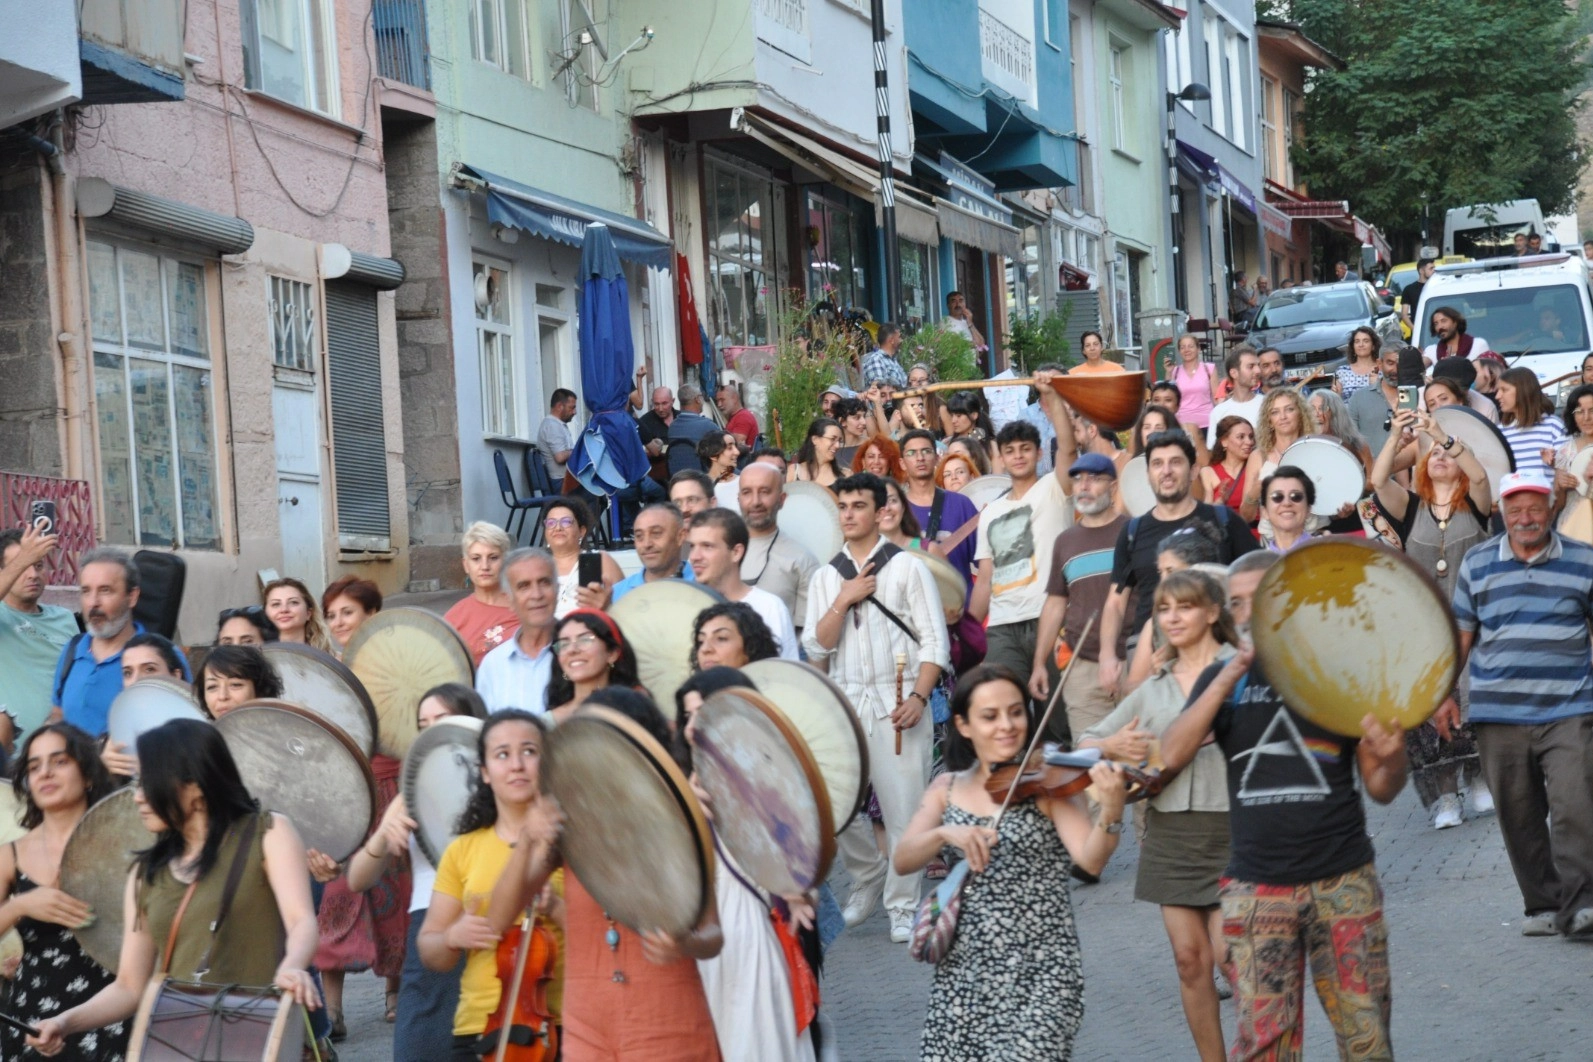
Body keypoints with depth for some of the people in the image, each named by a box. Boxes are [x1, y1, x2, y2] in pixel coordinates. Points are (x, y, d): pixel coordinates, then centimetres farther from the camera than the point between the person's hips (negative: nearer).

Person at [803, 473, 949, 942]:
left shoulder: (906, 568, 2)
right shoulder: (825, 577, 13)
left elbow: (936, 642, -2)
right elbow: (816, 646, 4)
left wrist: (918, 698, -13)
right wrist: (844, 600, -8)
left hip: (897, 702, -3)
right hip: (844, 702, 3)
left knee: (902, 808, -3)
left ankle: (902, 907, 8)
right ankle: (868, 878, 26)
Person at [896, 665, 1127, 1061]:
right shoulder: (947, 789, 7)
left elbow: (1091, 860, -19)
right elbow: (902, 861, -3)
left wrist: (1111, 812, -38)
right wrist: (944, 833, -22)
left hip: (1041, 972, -4)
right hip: (963, 971, 4)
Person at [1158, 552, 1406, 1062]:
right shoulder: (1222, 678, 8)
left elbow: (1381, 789, 5)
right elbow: (1172, 755, -8)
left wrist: (1391, 756, -18)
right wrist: (1227, 679, -15)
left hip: (1343, 880, -1)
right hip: (1256, 889, 1)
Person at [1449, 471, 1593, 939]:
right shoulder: (1476, 563, 8)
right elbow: (1461, 633, 13)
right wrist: (1444, 693, 7)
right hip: (1498, 714, 2)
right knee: (1519, 817, 5)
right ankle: (1542, 905, 15)